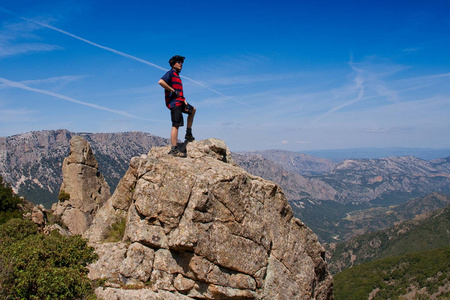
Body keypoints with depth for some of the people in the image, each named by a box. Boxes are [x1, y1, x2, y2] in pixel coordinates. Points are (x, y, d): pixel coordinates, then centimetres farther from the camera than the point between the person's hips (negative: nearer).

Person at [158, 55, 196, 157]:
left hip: (180, 102, 10)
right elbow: (161, 82, -23)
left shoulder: (177, 76, 24)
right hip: (174, 102, -10)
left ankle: (188, 134, 29)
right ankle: (174, 149, -17)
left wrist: (185, 101, 6)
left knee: (192, 110, 28)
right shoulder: (170, 73, -4)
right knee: (176, 125, -14)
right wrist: (173, 91, -17)